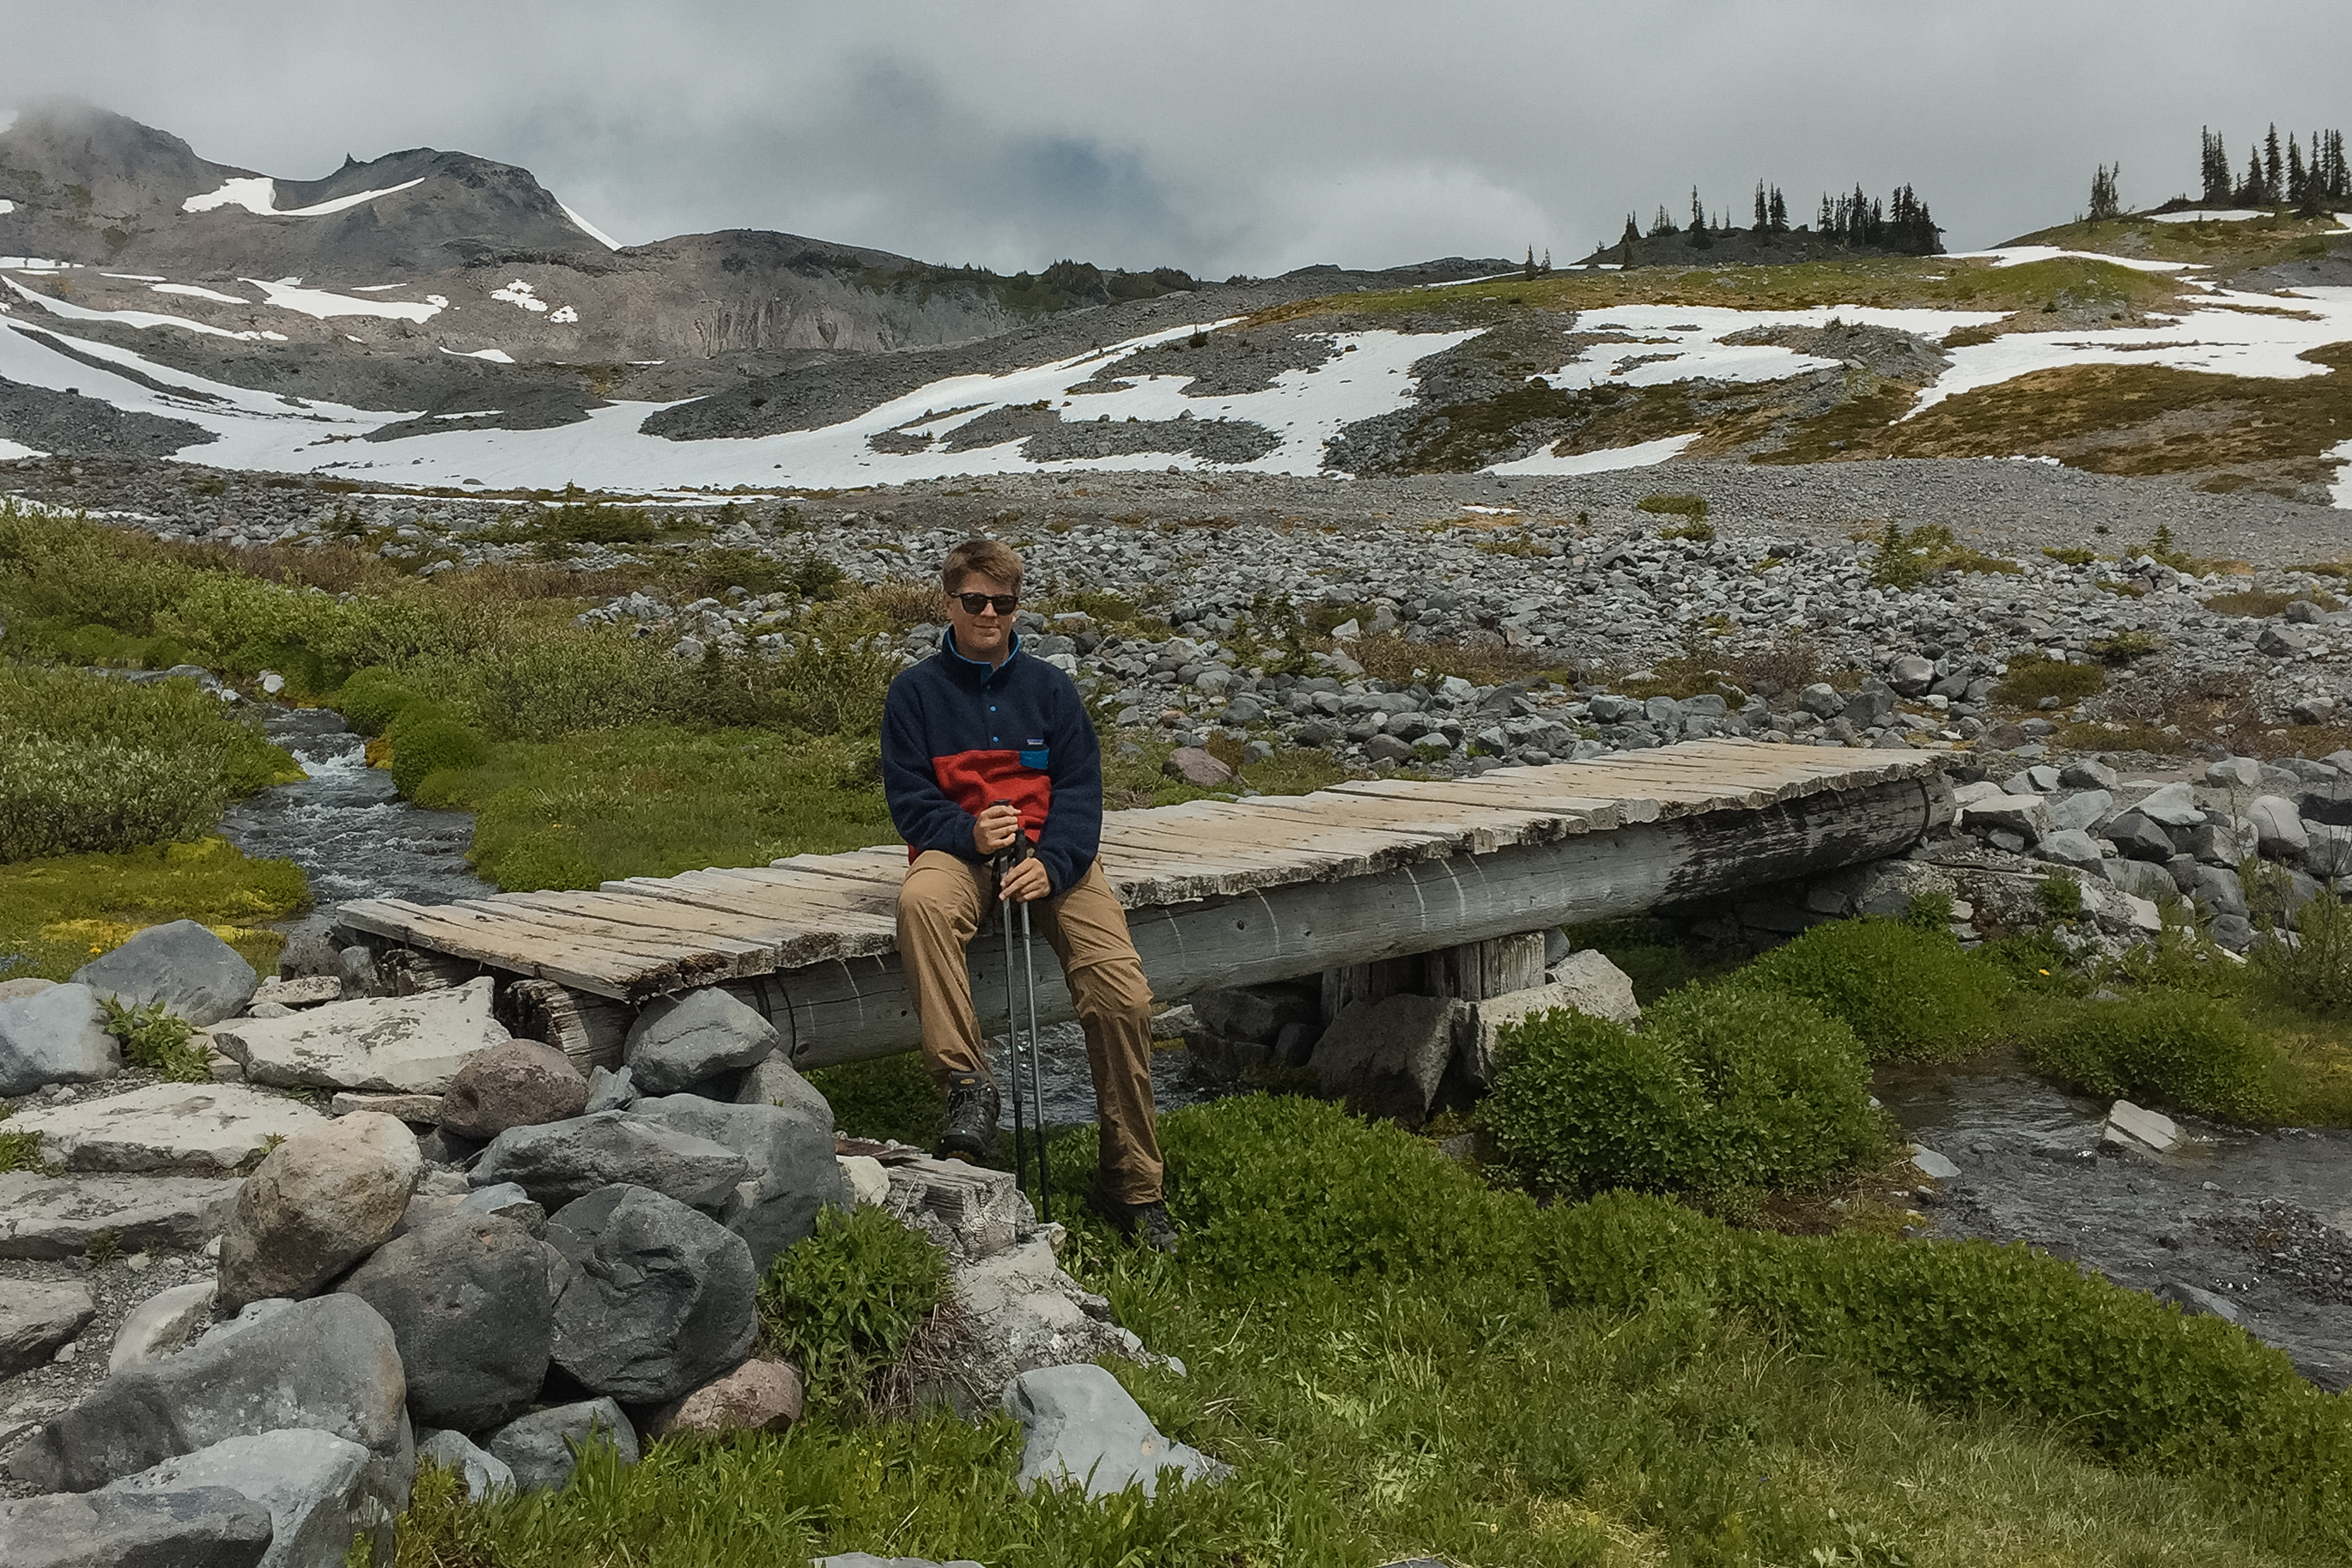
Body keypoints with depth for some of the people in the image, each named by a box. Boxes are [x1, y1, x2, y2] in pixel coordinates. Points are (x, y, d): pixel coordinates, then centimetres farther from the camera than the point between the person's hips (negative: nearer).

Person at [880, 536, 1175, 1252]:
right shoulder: (916, 690, 5)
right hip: (958, 851, -1)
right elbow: (909, 798, 1)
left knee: (1123, 995, -19)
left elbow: (1081, 789, 3)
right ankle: (967, 1082, -33)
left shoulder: (1048, 686, 9)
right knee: (920, 900, -40)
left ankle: (1131, 1185, -5)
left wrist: (1052, 862, -16)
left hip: (1051, 856, 1)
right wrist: (970, 834, -20)